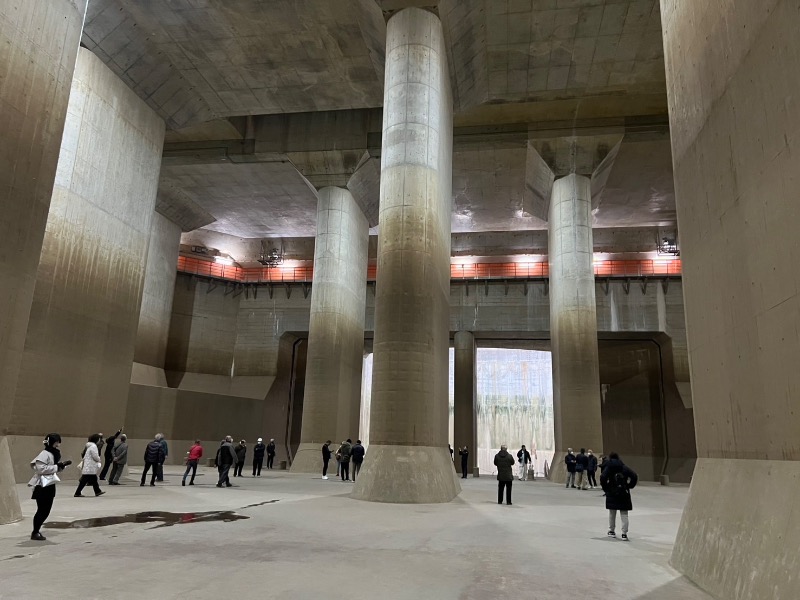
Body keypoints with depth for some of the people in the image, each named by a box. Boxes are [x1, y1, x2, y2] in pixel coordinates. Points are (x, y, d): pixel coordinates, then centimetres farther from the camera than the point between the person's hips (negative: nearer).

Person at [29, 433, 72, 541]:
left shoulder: (55, 454, 13)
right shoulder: (45, 454, -16)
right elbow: (41, 468, -25)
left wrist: (64, 465, 2)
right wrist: (57, 466, -23)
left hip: (50, 485, 9)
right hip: (42, 486, -9)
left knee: (46, 511, 13)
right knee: (42, 510, -3)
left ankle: (36, 531, 25)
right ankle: (35, 533, 8)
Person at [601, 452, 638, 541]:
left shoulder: (608, 467, -4)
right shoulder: (624, 467, 1)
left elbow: (603, 477, -19)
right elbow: (634, 476, -9)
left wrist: (605, 488, -6)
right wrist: (629, 486, 2)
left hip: (612, 493, 0)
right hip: (624, 493, 1)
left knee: (612, 513, 15)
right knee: (624, 514, 6)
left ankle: (611, 531, 24)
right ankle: (624, 534, -1)